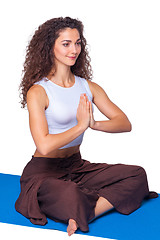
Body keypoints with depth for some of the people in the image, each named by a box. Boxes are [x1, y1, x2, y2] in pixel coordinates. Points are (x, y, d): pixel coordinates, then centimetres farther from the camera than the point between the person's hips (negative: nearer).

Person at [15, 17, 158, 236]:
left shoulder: (88, 87, 6)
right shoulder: (38, 92, -12)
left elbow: (125, 123, -2)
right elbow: (44, 146, -25)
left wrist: (94, 124, -21)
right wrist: (81, 125, -18)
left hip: (77, 166, 7)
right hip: (44, 171, -6)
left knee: (137, 175, -14)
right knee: (73, 197, -40)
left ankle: (81, 216, -24)